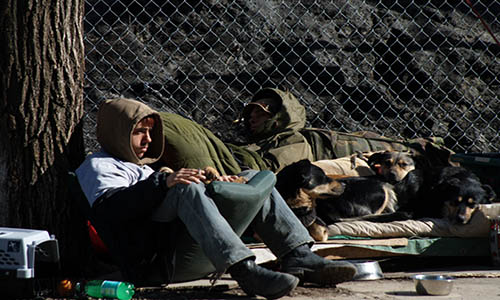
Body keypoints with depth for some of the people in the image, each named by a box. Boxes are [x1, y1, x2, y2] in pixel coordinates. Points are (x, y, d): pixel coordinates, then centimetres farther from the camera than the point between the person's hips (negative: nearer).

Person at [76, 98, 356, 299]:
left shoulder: (143, 169, 38)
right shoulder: (98, 166, 12)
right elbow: (109, 208, -12)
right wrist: (164, 182, -22)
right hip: (157, 259, -8)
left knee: (254, 179, 6)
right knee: (187, 189, -33)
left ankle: (299, 256, -15)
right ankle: (245, 271, -48)